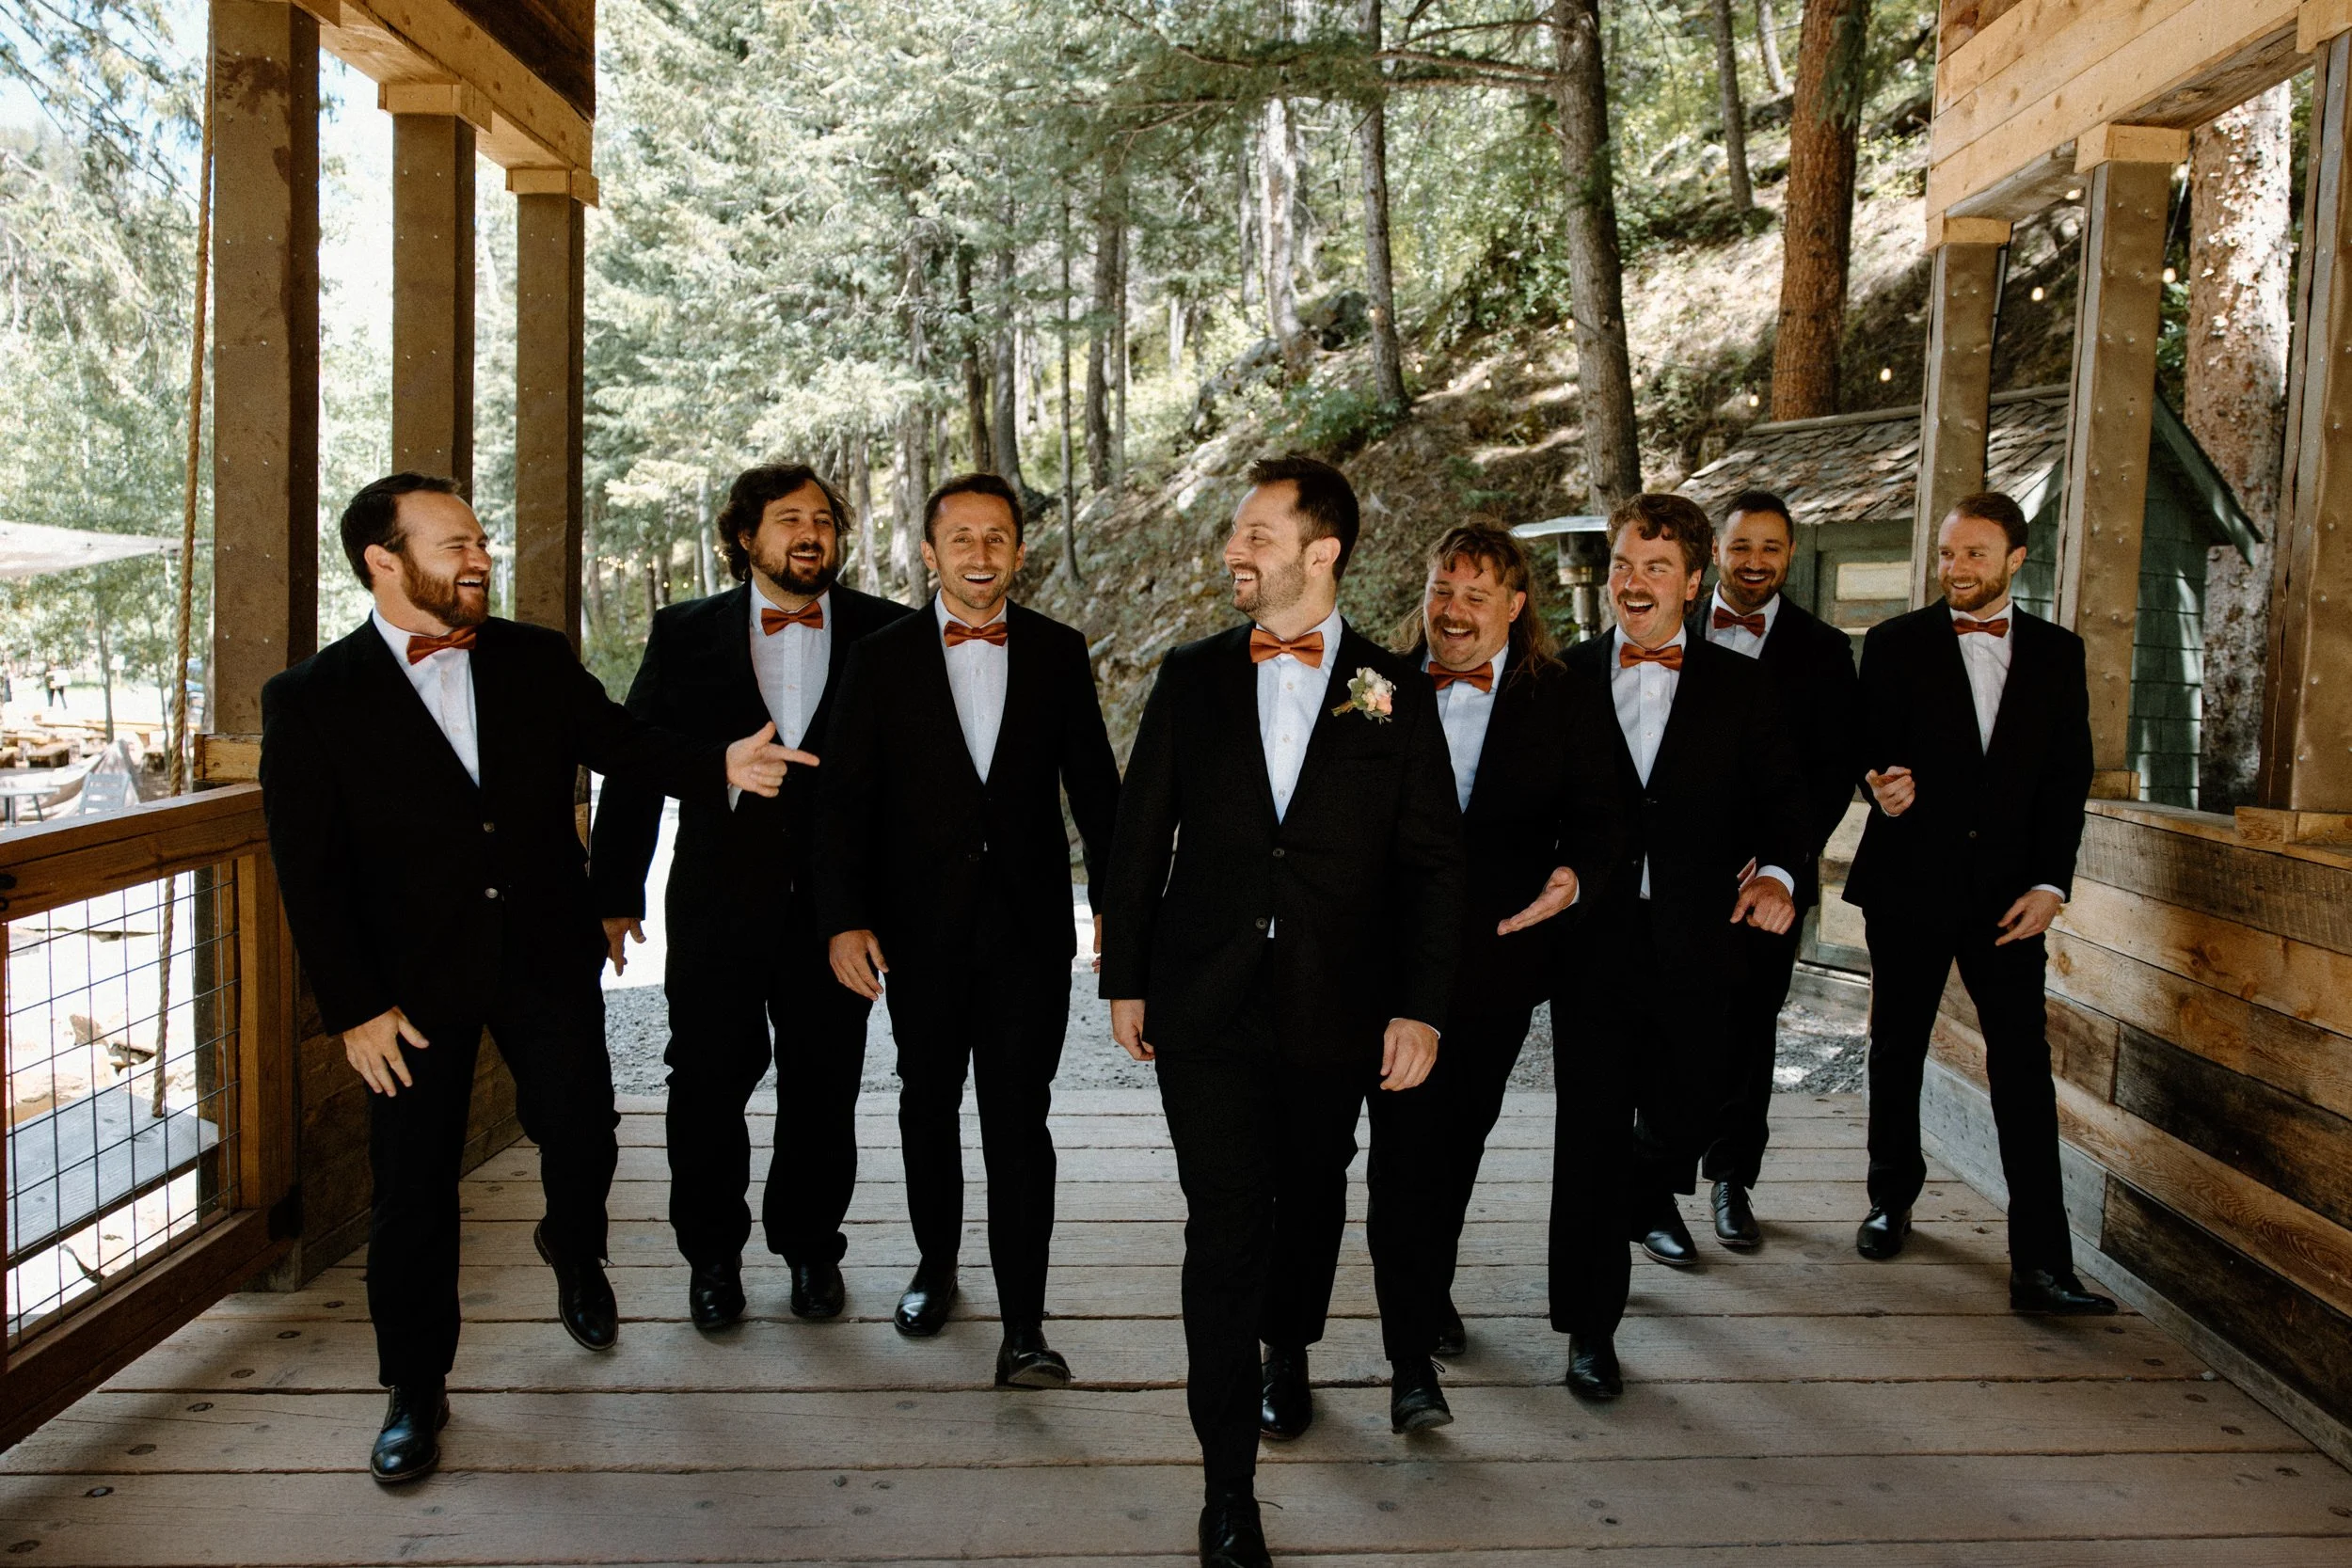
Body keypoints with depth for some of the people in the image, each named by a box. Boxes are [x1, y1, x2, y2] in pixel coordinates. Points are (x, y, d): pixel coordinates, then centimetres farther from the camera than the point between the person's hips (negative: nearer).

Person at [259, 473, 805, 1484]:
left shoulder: (538, 661, 2)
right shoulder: (311, 700, -7)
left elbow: (622, 746, 8)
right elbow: (308, 870, -7)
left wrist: (722, 765, -12)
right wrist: (355, 1008, -9)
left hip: (549, 960, 3)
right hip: (417, 982, -2)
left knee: (583, 1143, 10)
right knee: (413, 1190, 6)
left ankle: (574, 1255, 45)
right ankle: (415, 1389, 26)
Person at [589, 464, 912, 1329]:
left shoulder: (885, 634, 2)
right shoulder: (685, 634, 4)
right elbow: (634, 768, 6)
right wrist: (615, 892, 4)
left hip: (836, 902, 0)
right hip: (717, 902, 0)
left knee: (823, 1086, 10)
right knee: (708, 1079, 8)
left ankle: (810, 1244, 30)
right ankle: (712, 1252, 28)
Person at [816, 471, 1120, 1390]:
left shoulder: (1059, 654, 3)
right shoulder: (881, 660, 2)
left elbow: (1093, 787, 8)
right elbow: (848, 799, 0)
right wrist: (845, 918, -9)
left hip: (1029, 925, -1)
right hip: (920, 927, 1)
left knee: (1019, 1119, -3)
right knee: (928, 1105, 16)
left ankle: (1023, 1328, 1)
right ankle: (936, 1264, 38)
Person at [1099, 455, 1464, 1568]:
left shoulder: (1394, 691, -2)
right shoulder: (1191, 678, 2)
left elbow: (1432, 860, -1)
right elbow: (1140, 834, 6)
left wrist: (1421, 1006, -6)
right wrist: (1124, 978, 4)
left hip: (1333, 1011, 1)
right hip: (1204, 1005, 0)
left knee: (1310, 1198, 19)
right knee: (1224, 1226, -2)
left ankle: (1288, 1352, 49)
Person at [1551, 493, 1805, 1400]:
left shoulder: (1740, 687, 5)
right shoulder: (1564, 679, 3)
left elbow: (1778, 795, 3)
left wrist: (1776, 872, -14)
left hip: (1693, 947, 2)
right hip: (1594, 942, -1)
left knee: (1684, 1111, 16)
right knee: (1591, 1131, 1)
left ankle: (1647, 1198, 53)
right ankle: (1590, 1326, 14)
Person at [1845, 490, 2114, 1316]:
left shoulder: (2057, 652, 7)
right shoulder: (1895, 644, 2)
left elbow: (2069, 775, 6)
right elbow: (1873, 754, 0)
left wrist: (2051, 883, -4)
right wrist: (1884, 787, -24)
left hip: (2008, 891, 1)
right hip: (1909, 883, 0)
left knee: (2024, 1066, -5)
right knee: (1897, 1051, 12)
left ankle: (2040, 1263, -4)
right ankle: (1892, 1197, 31)